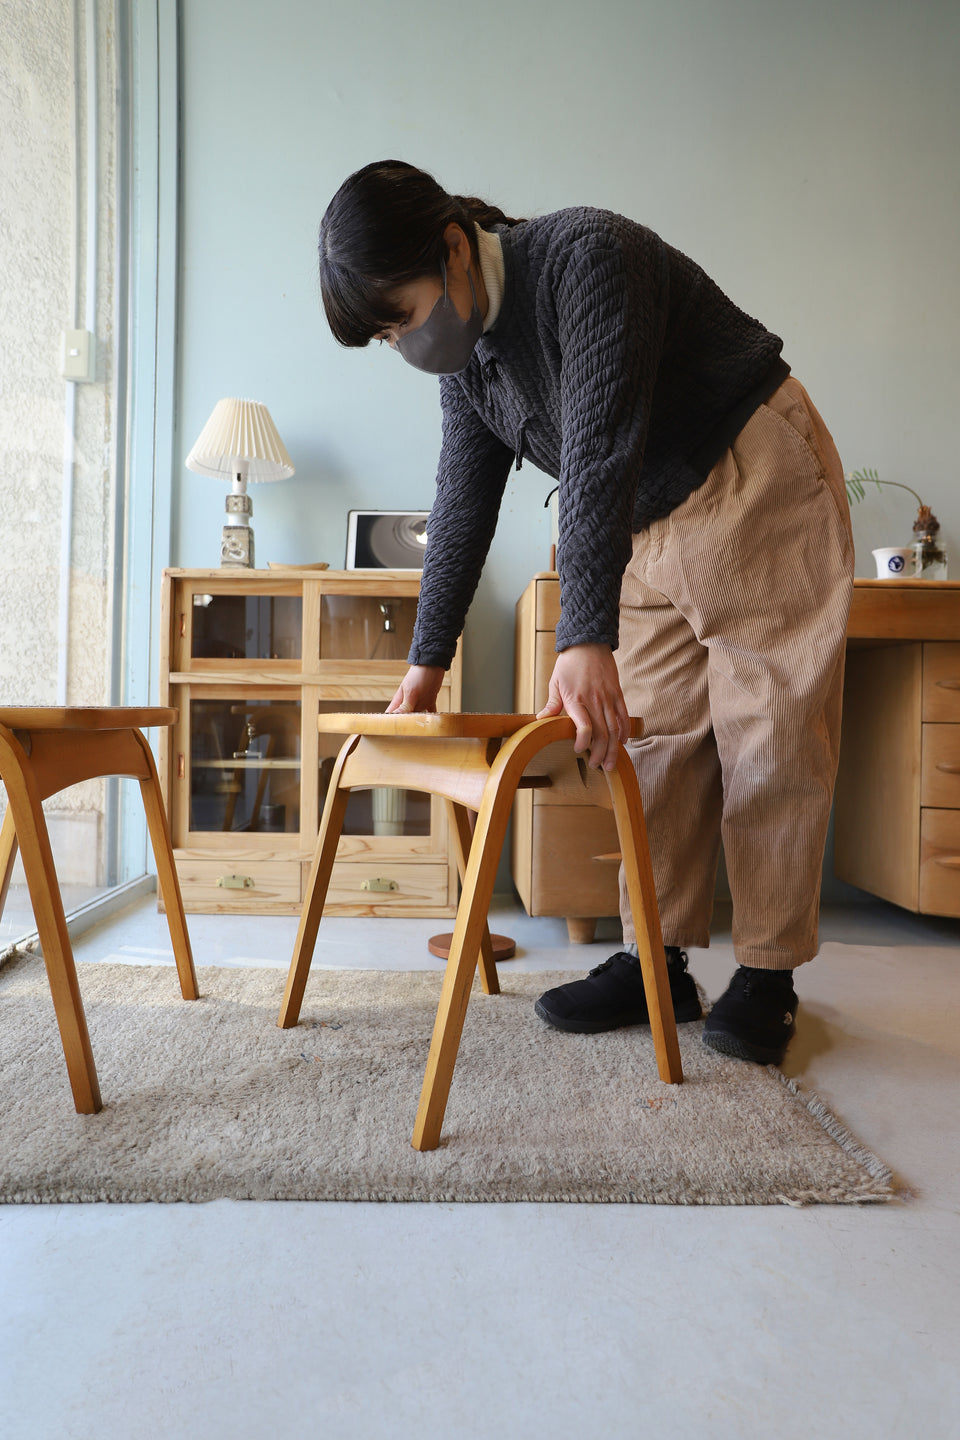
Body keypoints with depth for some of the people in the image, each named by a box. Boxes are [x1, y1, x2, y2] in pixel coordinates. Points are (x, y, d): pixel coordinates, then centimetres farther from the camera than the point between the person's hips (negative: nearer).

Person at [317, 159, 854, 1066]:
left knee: (769, 733, -8)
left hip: (760, 484, -7)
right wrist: (426, 661, 3)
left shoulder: (588, 255, -23)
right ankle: (657, 961, 6)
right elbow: (462, 504, 4)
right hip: (652, 523, 7)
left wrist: (586, 640, -41)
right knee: (658, 736, 0)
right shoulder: (463, 353, 0)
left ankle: (767, 976, 0)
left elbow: (599, 451, -34)